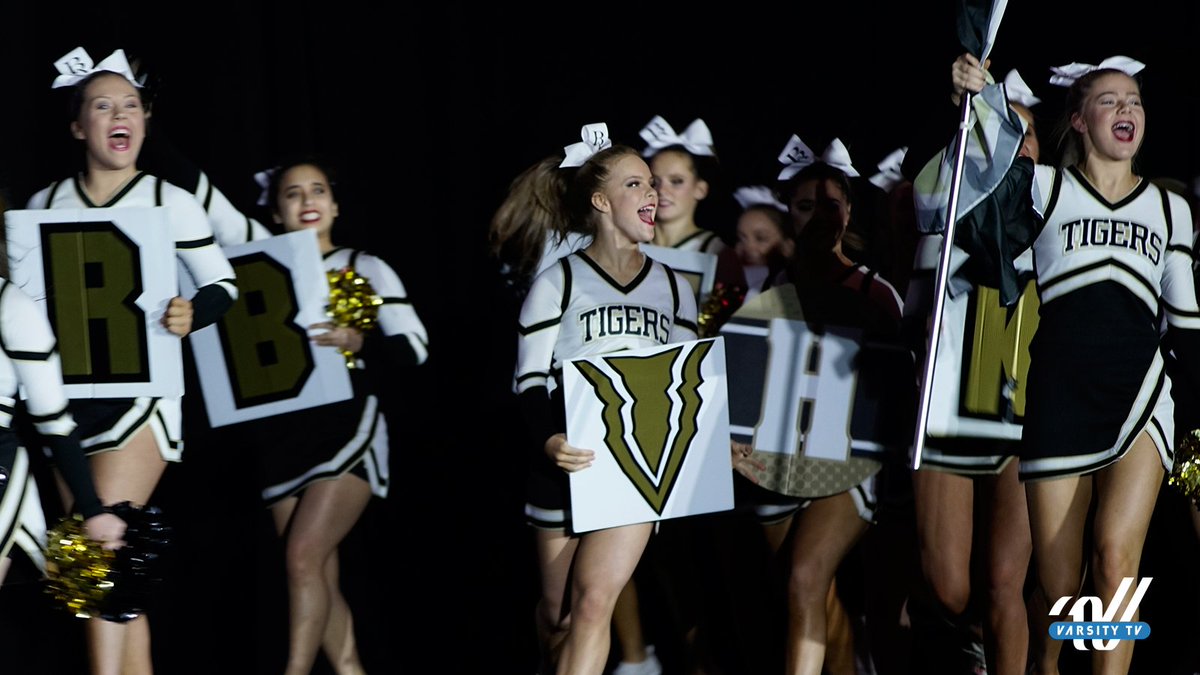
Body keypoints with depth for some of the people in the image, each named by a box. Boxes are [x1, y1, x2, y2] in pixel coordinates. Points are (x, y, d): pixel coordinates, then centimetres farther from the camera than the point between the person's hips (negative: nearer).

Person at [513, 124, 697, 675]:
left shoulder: (672, 288, 10)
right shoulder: (559, 282, -2)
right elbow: (531, 378, -7)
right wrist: (547, 439, -26)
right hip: (571, 459, -2)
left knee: (595, 603, -14)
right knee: (558, 613, 7)